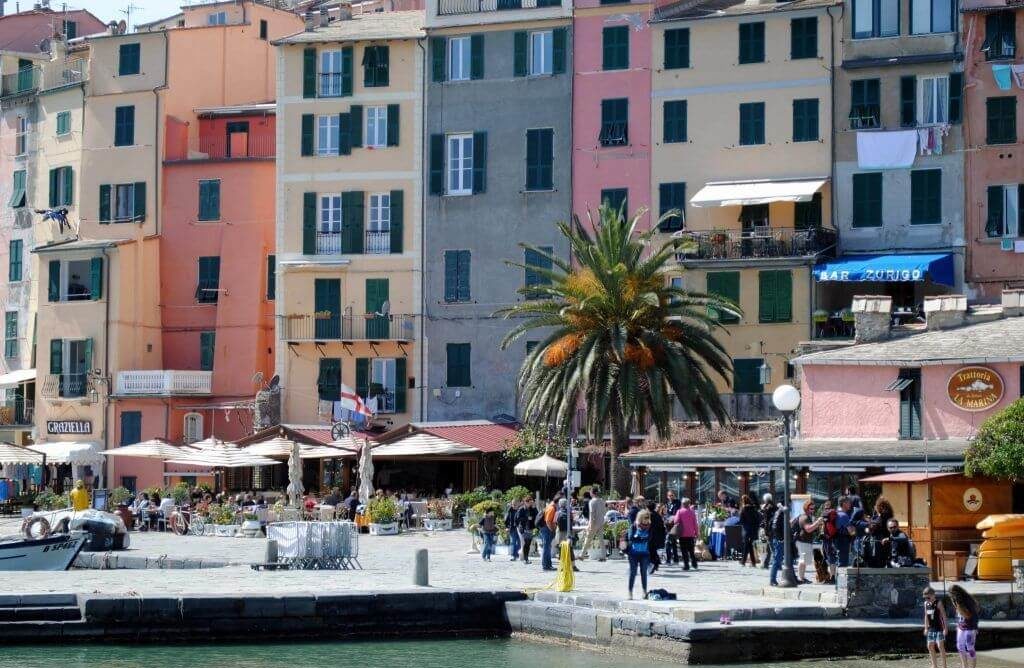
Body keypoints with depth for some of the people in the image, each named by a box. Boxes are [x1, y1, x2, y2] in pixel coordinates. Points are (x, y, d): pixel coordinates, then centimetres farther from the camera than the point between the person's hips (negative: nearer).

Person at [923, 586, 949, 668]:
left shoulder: (938, 603, -12)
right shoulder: (926, 604, 6)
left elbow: (944, 615, -10)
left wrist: (945, 628, -12)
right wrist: (926, 628, 14)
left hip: (939, 628, -7)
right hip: (931, 628, 7)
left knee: (940, 646, -9)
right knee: (930, 646, 6)